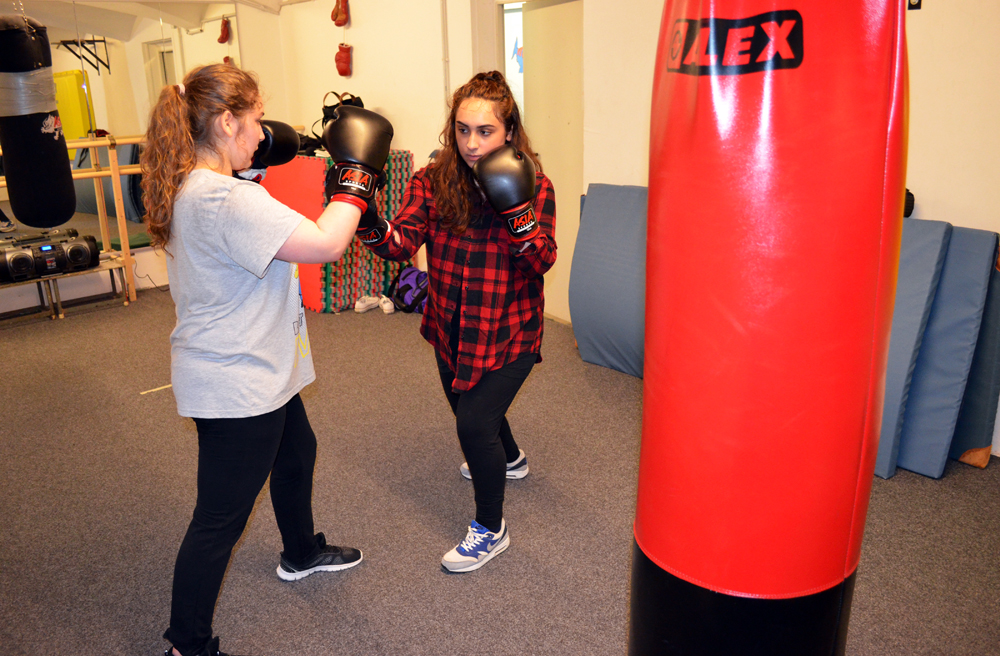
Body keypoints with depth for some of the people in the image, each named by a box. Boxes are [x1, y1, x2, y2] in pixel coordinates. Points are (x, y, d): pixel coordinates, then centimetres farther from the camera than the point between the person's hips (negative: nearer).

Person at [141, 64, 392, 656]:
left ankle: (302, 553, 53)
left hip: (256, 371, 11)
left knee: (296, 451, 29)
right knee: (220, 519, 4)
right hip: (236, 385, -11)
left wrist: (255, 164, 12)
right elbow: (327, 243, -32)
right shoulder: (227, 199, -29)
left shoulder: (190, 187, 4)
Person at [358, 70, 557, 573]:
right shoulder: (433, 182, -8)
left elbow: (542, 262, -18)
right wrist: (368, 222, -37)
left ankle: (490, 529, 15)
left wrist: (518, 214, -33)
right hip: (451, 328, 5)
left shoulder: (533, 186, -13)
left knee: (473, 424, -11)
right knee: (471, 407, 26)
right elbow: (402, 243, -18)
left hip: (508, 333, -5)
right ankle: (510, 460, 62)